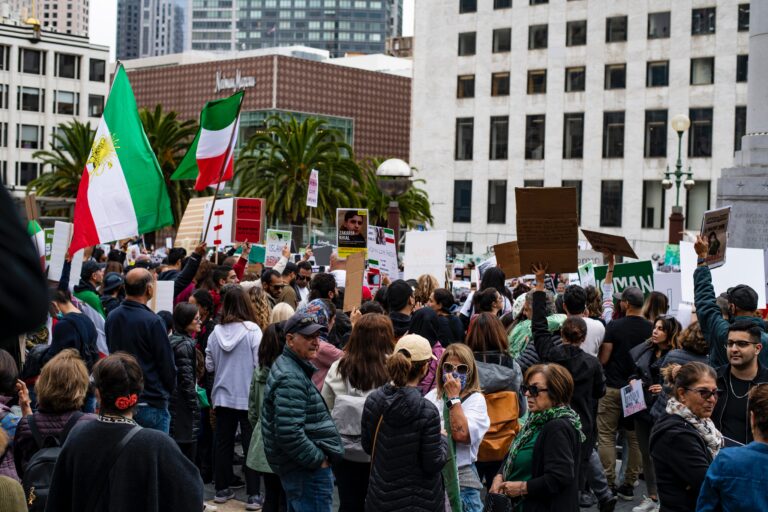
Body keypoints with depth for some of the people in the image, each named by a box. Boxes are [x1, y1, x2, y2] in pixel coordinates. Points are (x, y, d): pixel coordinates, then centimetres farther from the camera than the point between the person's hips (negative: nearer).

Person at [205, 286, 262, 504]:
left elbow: (209, 366, 5)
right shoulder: (252, 330, -13)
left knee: (223, 442, 12)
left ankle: (222, 489, 20)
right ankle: (253, 494, 4)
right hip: (248, 396, -3)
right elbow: (259, 363, -14)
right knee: (251, 444, 3)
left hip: (223, 395, 4)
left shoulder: (216, 332, -2)